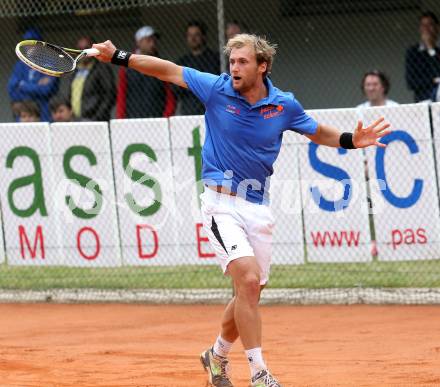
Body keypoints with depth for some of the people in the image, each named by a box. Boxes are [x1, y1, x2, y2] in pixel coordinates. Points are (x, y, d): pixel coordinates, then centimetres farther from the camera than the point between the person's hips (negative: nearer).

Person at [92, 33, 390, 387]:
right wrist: (119, 56, -2)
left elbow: (319, 132, 14)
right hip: (222, 204, -4)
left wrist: (351, 140, -5)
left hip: (258, 207, 4)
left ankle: (217, 357, 39)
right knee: (248, 279, -22)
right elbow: (169, 70, 2)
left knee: (250, 294, 12)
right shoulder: (217, 89, -6)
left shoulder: (284, 105, 0)